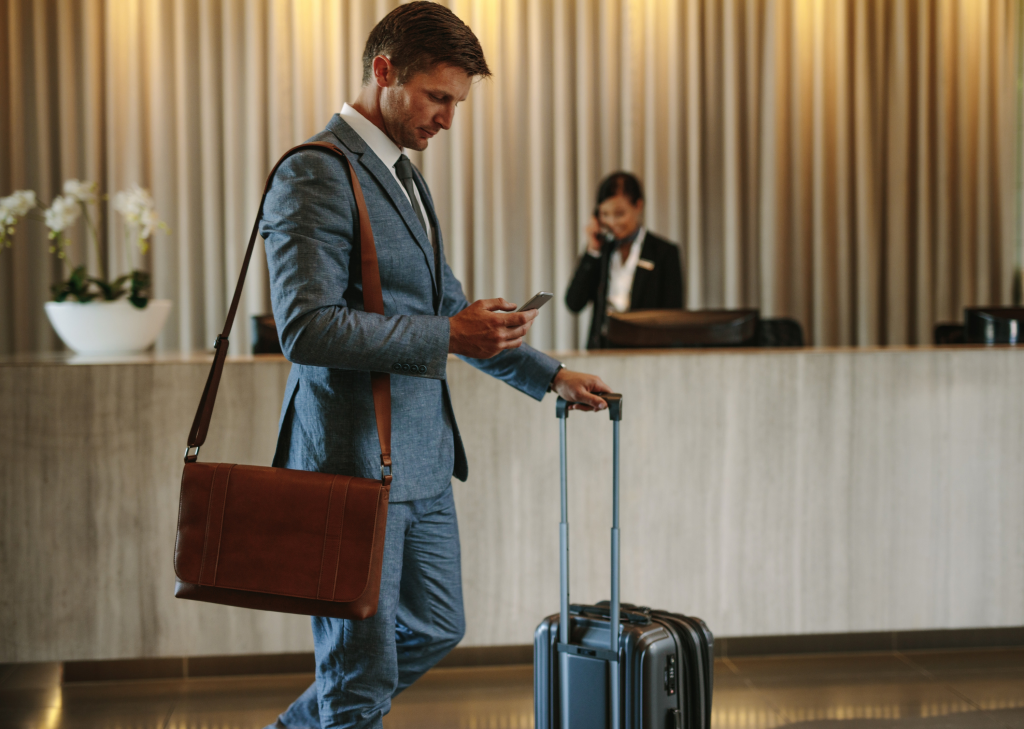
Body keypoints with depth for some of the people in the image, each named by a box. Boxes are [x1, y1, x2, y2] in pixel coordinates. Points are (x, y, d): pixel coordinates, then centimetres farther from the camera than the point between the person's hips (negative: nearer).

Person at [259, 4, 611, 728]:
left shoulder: (403, 176, 16)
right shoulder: (315, 174, -15)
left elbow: (441, 307, 26)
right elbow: (307, 328, -24)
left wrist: (548, 373, 25)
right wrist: (447, 336, -23)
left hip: (423, 453, 10)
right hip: (355, 458, -10)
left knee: (435, 628, 21)